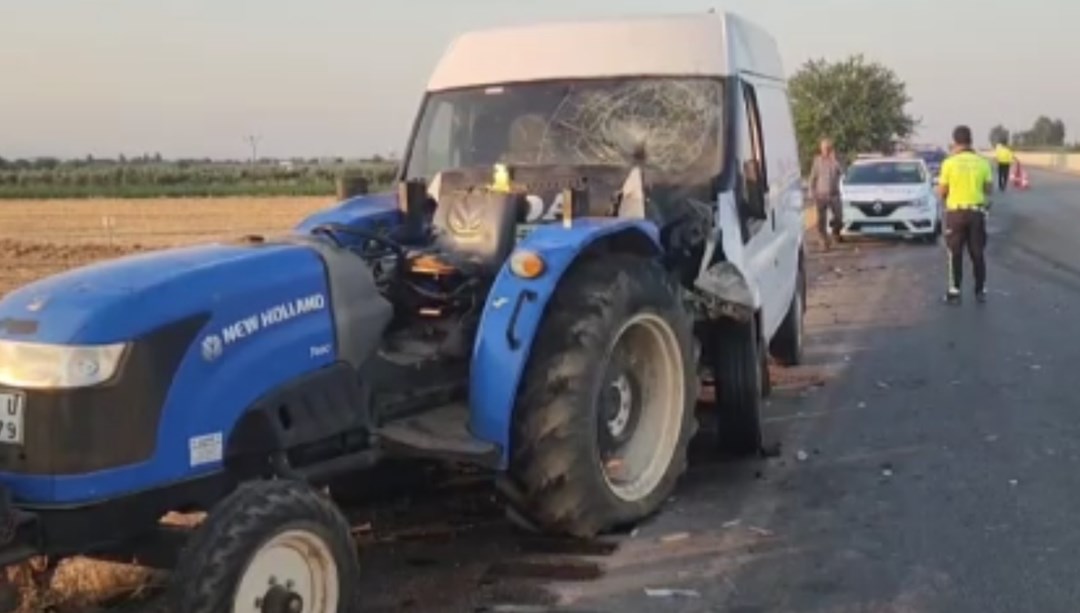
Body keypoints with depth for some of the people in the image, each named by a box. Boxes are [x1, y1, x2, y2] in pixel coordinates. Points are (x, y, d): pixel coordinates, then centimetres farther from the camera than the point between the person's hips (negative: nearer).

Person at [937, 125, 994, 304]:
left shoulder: (949, 163, -9)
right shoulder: (982, 162, -2)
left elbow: (941, 192, -5)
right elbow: (989, 189, 4)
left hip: (956, 212, -2)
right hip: (976, 212, 2)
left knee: (955, 254, 6)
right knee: (977, 253, 11)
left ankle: (954, 291, 6)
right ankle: (981, 291, 15)